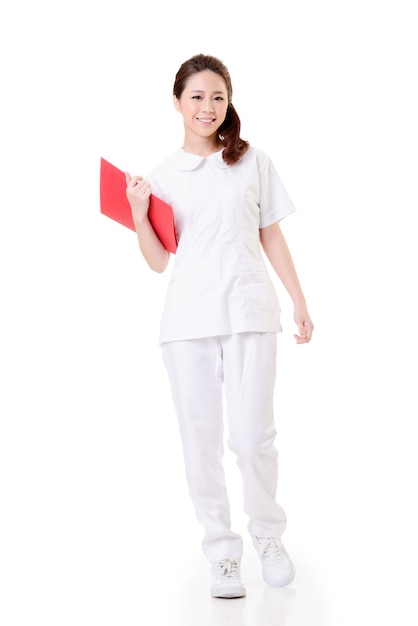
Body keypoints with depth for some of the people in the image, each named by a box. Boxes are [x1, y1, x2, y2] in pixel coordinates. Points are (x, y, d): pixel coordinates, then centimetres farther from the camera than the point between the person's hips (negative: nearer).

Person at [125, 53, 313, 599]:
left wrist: (300, 301, 9)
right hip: (188, 319, 1)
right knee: (200, 441, 2)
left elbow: (272, 237, 12)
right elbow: (158, 262, 8)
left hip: (249, 313, -1)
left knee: (252, 436, -6)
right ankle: (223, 553, 17)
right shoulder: (161, 176, 10)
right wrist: (138, 212, -7)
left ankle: (269, 536, 20)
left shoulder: (253, 162, 9)